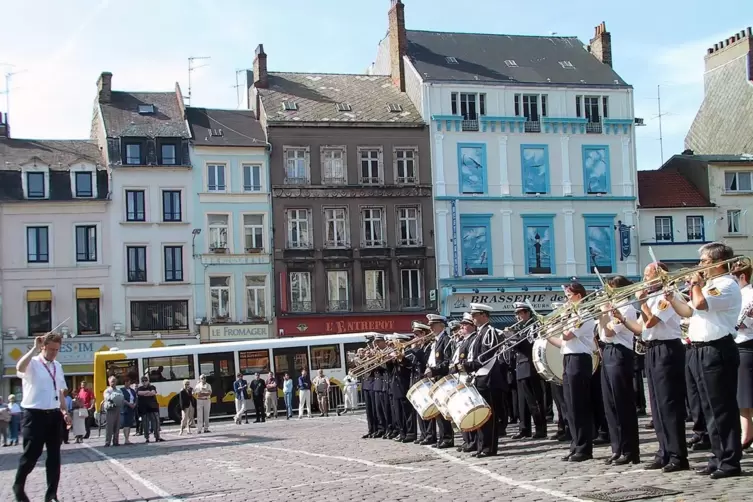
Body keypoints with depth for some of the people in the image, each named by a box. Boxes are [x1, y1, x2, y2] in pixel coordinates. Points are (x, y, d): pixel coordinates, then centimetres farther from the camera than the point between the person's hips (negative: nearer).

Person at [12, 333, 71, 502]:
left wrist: (64, 411, 10)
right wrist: (35, 348, -29)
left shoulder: (57, 366, 13)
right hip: (35, 414, -6)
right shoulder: (33, 364, -8)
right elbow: (20, 367, -33)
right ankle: (18, 486, 21)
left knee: (54, 456, 7)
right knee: (31, 454, -3)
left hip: (54, 415, 6)